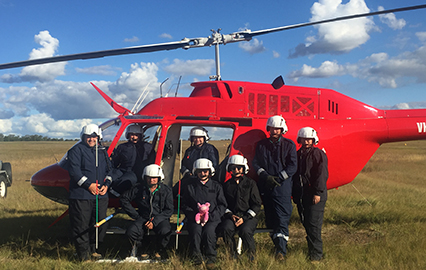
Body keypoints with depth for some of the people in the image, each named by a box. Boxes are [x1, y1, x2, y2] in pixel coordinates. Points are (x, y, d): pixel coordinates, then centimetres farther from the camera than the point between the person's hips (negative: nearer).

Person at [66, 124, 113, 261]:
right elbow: (74, 170, -12)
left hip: (101, 195, 6)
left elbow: (108, 170, 20)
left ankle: (93, 249, 27)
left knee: (100, 224, 11)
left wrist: (106, 184, 2)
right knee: (81, 225, -2)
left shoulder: (102, 151, 16)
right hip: (81, 195, -6)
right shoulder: (76, 150, -3)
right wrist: (88, 185, -16)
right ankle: (83, 253, 9)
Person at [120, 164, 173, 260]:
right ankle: (137, 247, 7)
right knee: (130, 232, -27)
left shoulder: (166, 190, 1)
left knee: (165, 231, -34)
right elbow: (124, 199, 9)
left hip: (160, 219, -1)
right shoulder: (139, 188, 3)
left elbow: (169, 210, -1)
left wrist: (154, 222, -15)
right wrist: (136, 215, 3)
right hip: (143, 219, 1)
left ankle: (159, 251, -1)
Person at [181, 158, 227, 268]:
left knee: (209, 231, -32)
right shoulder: (190, 186, 12)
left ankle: (211, 257, -16)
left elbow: (222, 205, 9)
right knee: (196, 230, -32)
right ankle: (196, 256, -17)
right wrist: (195, 215, -6)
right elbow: (185, 205, 12)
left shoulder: (216, 186, 13)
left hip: (212, 219, 0)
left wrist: (210, 215, -6)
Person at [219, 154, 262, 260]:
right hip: (231, 216, 2)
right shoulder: (227, 184, 14)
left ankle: (252, 256, -9)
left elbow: (257, 204, 3)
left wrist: (244, 218, -9)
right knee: (226, 229, -31)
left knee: (245, 231, -33)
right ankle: (233, 255, -12)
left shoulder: (250, 183, 7)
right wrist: (231, 215, -6)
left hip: (248, 217, -2)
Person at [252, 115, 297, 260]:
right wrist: (265, 176, -7)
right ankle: (278, 244, 18)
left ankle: (281, 250, -16)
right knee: (269, 218, 5)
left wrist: (278, 178, -9)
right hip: (265, 186, 4)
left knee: (282, 217, -12)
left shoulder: (289, 145, 5)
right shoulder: (261, 144, 13)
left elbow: (292, 166, 0)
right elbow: (255, 163, 9)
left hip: (283, 185, -3)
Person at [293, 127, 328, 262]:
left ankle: (316, 254, -1)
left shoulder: (318, 154, -5)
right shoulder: (298, 154, 15)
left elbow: (322, 175, -11)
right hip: (301, 195, 6)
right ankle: (311, 250, 23)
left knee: (313, 224, -8)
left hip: (315, 195, -6)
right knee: (306, 224, 11)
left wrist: (318, 193, -17)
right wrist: (294, 193, 16)